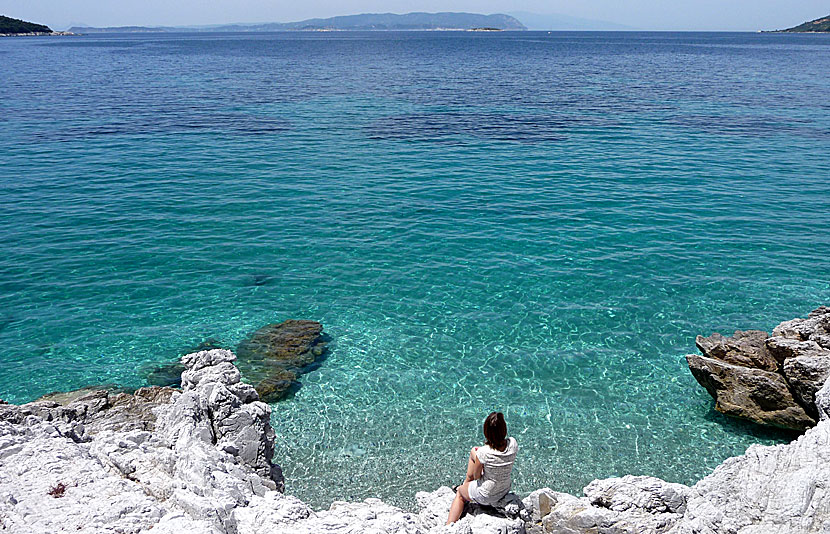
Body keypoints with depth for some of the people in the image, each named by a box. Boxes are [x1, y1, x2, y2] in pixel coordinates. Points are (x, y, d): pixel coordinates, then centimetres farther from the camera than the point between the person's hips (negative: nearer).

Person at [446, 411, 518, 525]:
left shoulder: (483, 452, -33)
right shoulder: (512, 443, -21)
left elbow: (476, 476, -14)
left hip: (485, 496, -5)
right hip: (505, 490, 5)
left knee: (459, 492, 30)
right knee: (474, 451, 20)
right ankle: (466, 483, 42)